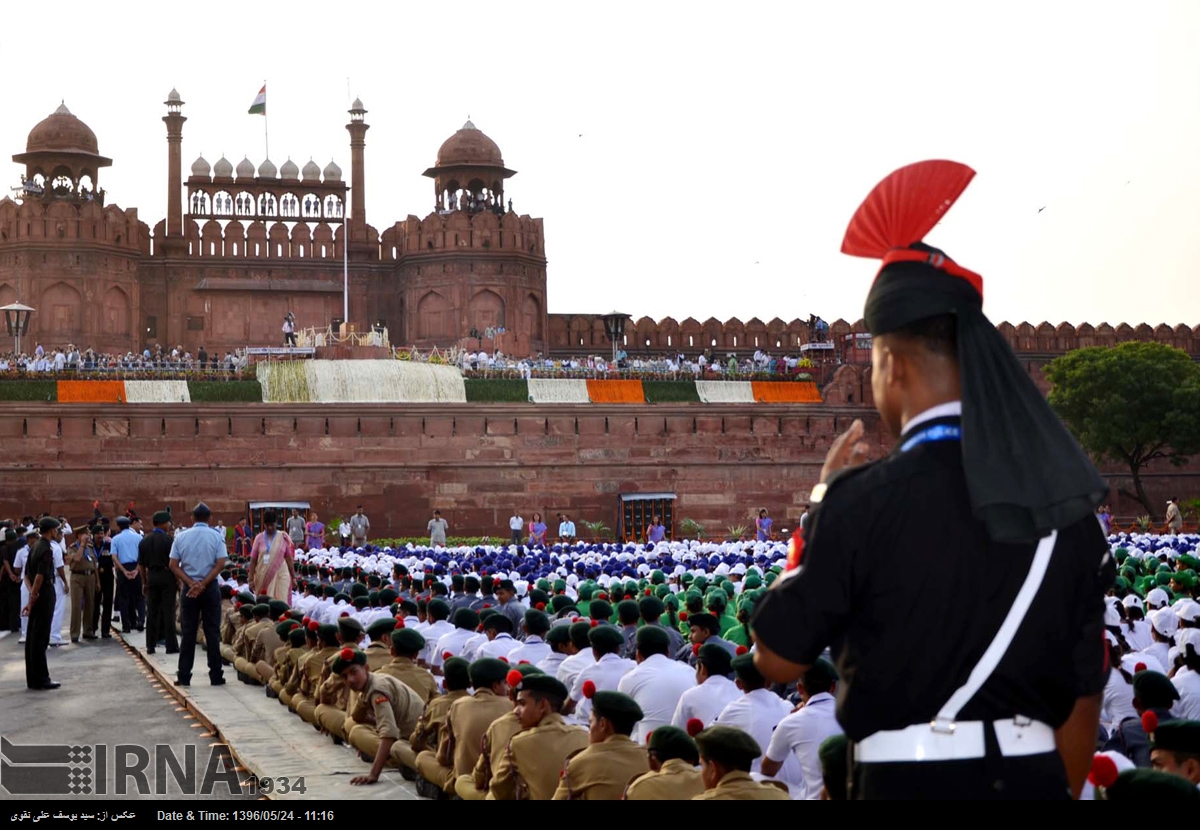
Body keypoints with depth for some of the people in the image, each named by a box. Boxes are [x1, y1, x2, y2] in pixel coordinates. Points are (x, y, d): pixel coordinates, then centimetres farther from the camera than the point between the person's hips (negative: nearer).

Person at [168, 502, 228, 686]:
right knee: (212, 632, 3)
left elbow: (173, 565, -3)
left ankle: (184, 677, 4)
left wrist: (191, 584, -8)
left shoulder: (181, 537, 2)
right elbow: (221, 564, -10)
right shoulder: (216, 537, -2)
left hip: (189, 588, 1)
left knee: (188, 633, 5)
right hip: (210, 588, -1)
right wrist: (203, 584, -10)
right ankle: (216, 676, 4)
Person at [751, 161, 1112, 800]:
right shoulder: (1067, 500, 1)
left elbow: (778, 660, -2)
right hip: (1034, 778, 4)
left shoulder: (864, 500, -13)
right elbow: (1084, 693, 8)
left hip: (910, 780, -4)